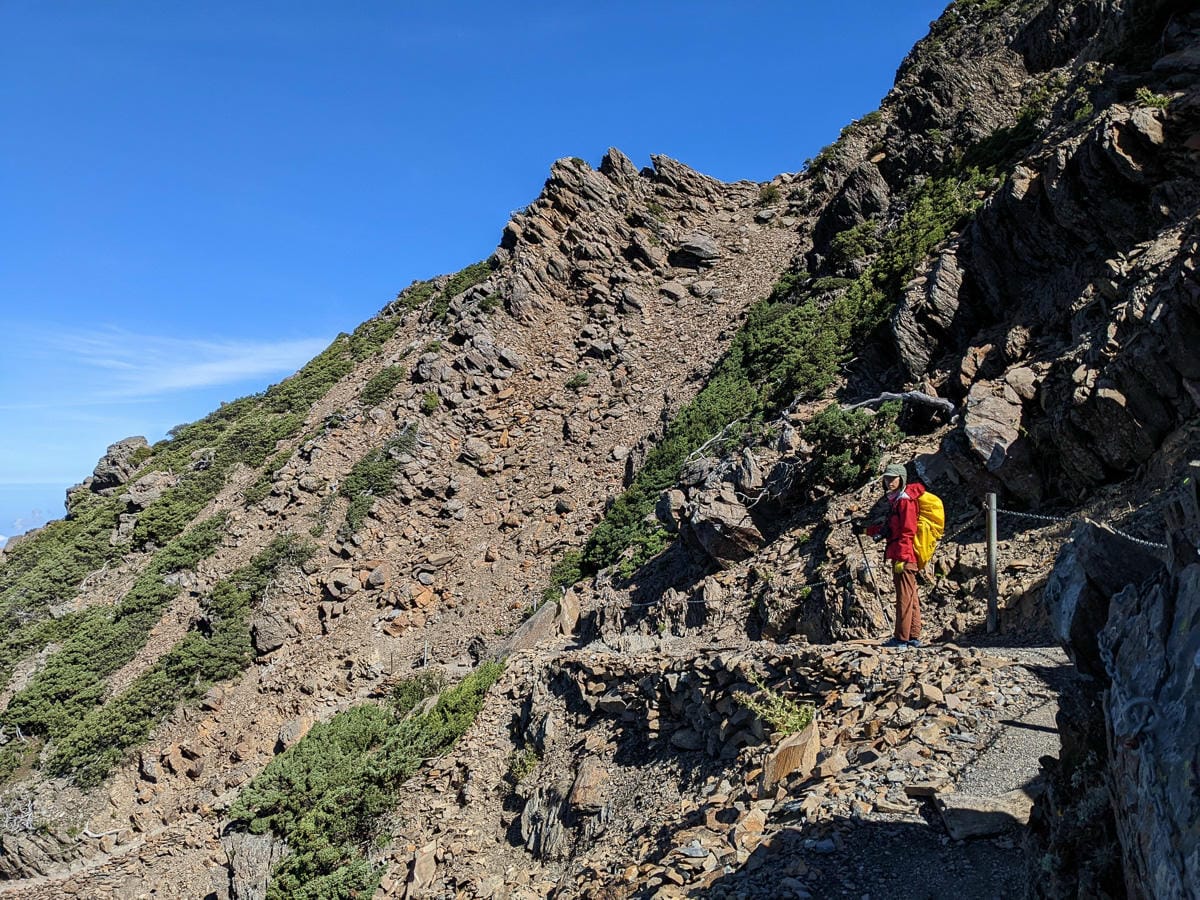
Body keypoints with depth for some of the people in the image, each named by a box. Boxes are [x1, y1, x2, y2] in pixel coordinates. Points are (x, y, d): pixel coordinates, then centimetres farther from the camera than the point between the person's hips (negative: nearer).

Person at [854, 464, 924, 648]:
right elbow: (888, 528, 27)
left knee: (905, 597, -6)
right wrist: (866, 530, 22)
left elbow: (908, 531, -17)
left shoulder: (905, 500, -10)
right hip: (900, 557, 10)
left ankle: (902, 638, -3)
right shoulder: (895, 500, 20)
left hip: (905, 557, -10)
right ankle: (914, 637, 17)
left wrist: (901, 557, -20)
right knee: (910, 597, 12)